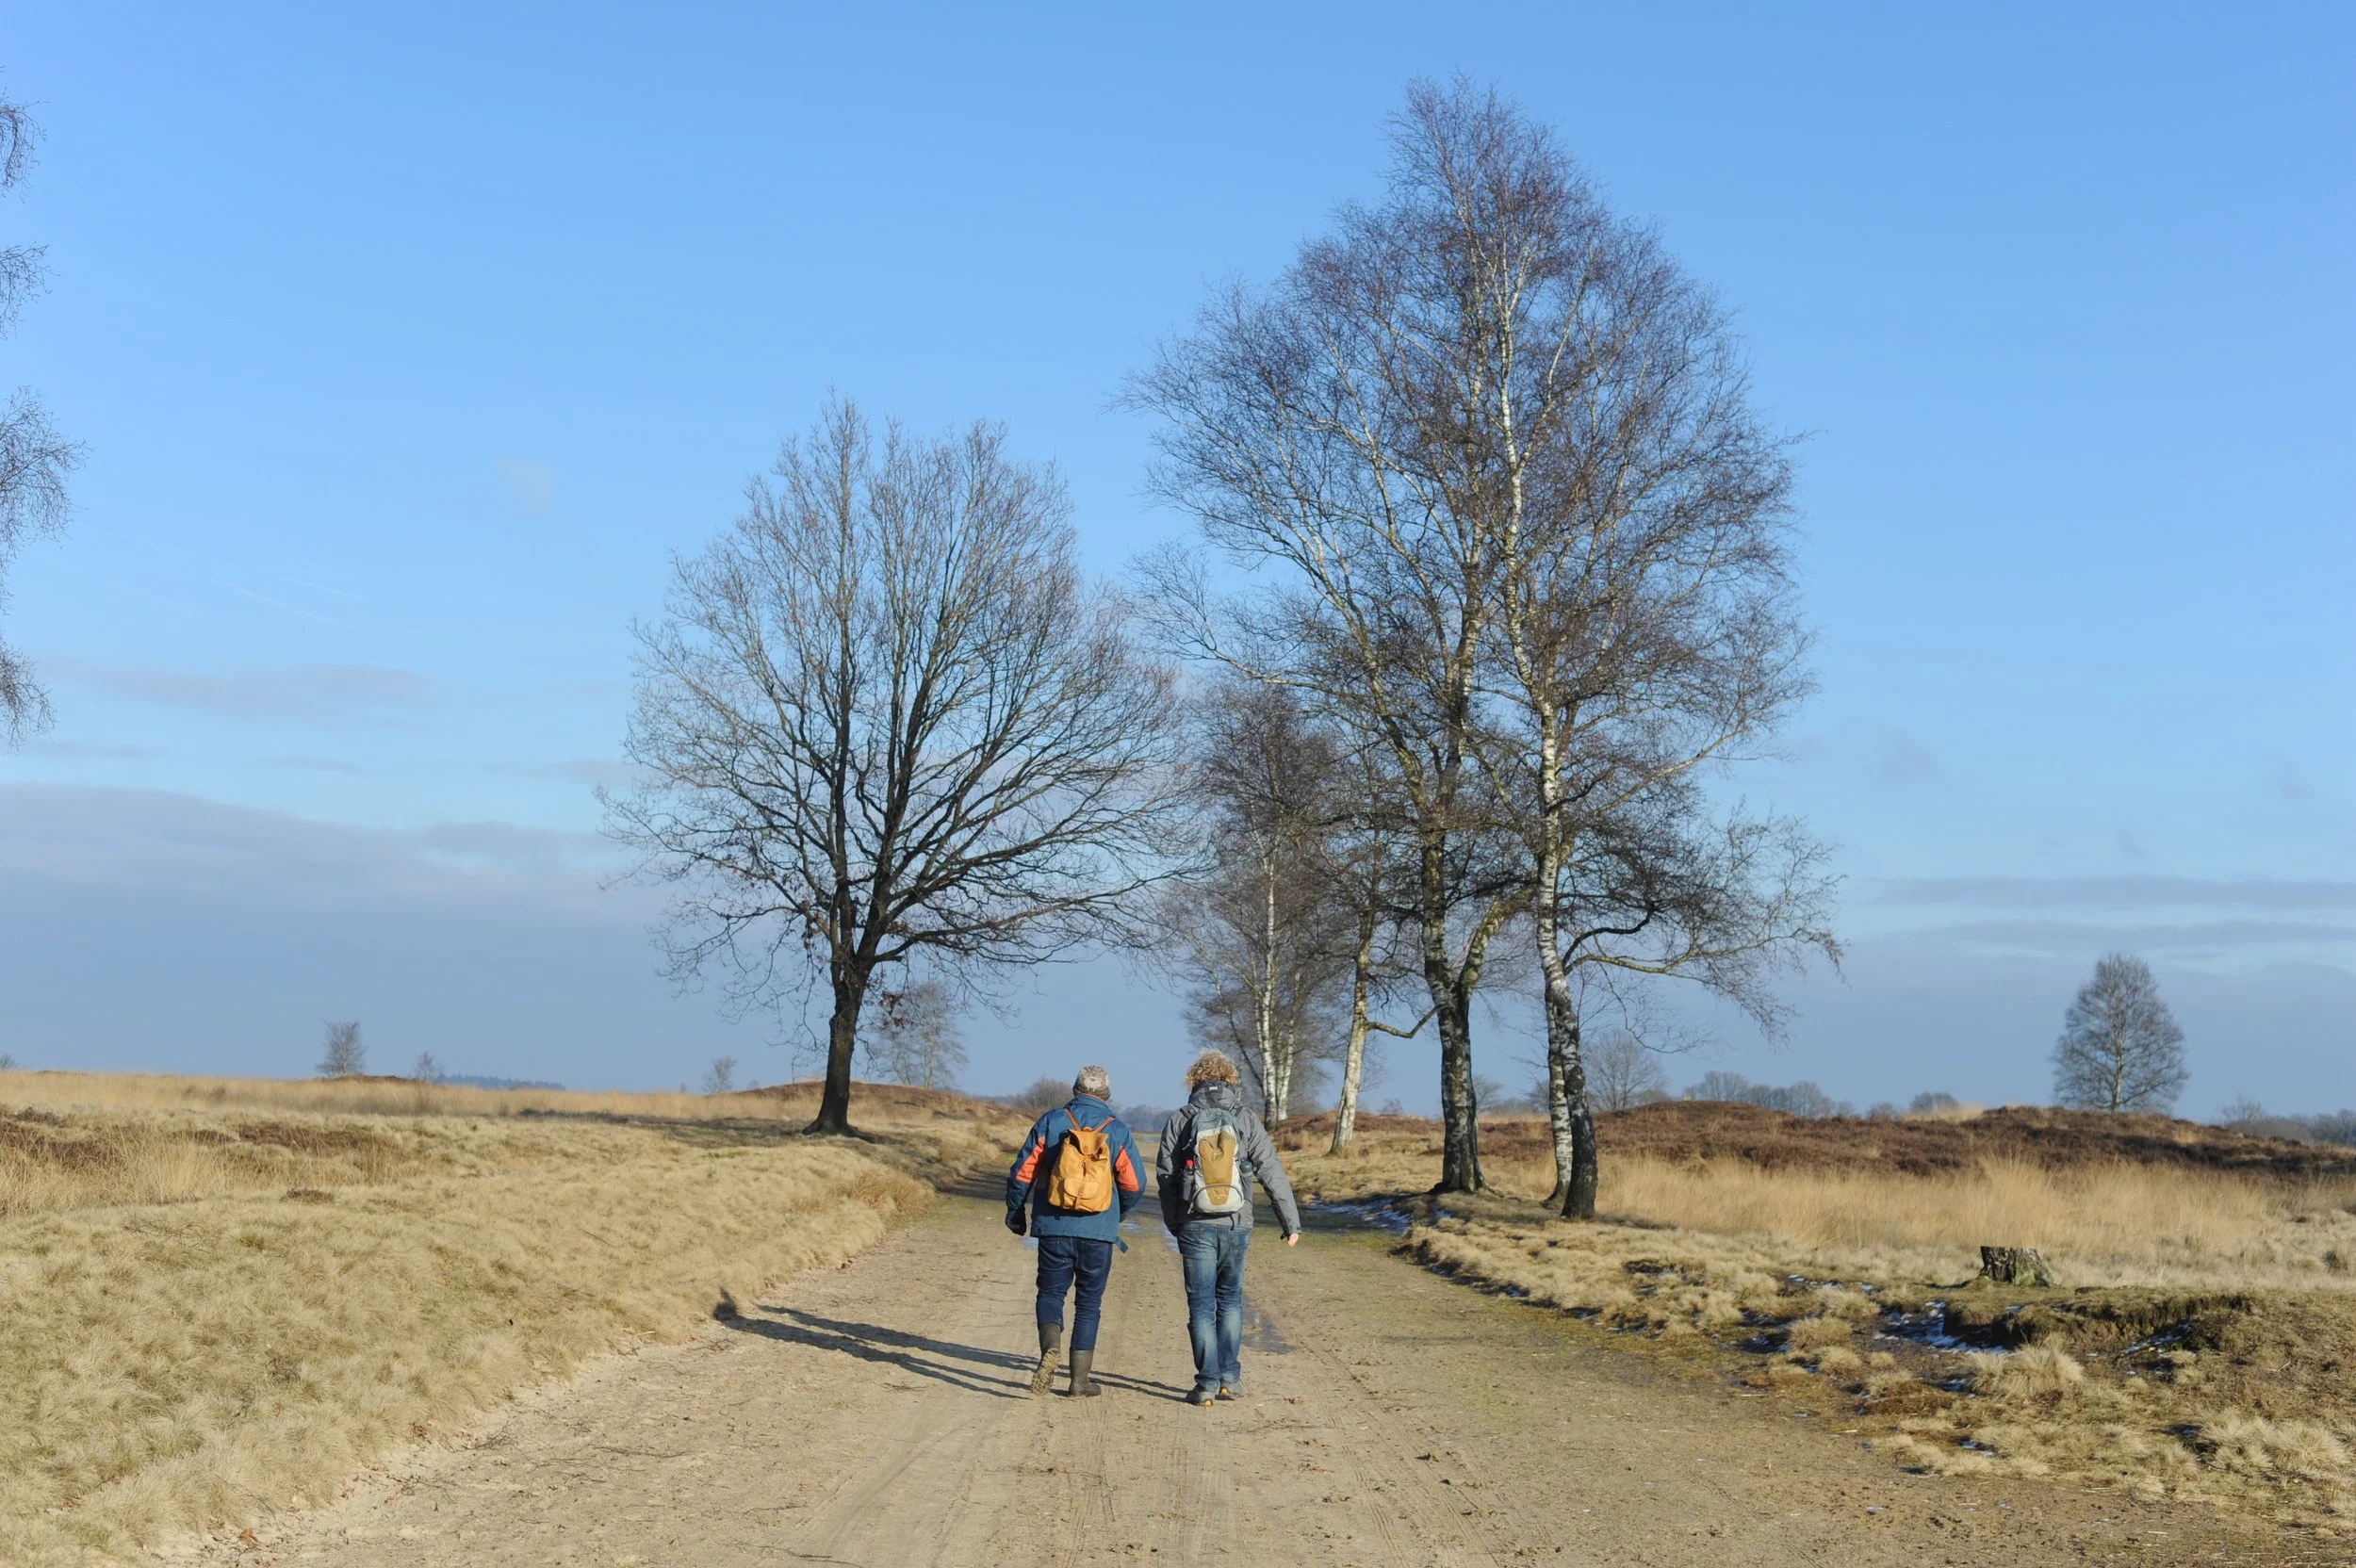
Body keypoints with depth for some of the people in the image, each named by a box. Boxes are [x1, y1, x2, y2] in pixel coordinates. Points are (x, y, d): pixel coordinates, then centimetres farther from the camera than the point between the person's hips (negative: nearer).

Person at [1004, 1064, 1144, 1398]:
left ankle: (1050, 1347, -17)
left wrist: (1015, 1211, 14)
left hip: (1054, 1228, 0)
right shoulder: (1117, 1130, 1)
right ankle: (1080, 1379, 9)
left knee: (1050, 1292, 12)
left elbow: (1022, 1172, 0)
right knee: (1089, 1302, 10)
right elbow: (1134, 1183, 0)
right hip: (1099, 1232, 0)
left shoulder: (1051, 1122, 1)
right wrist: (1120, 1213, 20)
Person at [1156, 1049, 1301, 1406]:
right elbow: (1273, 1174, -3)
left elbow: (1165, 1177, 3)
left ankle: (1208, 1383, 1)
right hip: (1236, 1227, 1)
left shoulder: (1180, 1122, 0)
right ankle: (1230, 1377, 15)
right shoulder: (1246, 1122, 0)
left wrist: (1175, 1225, 16)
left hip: (1195, 1227, -1)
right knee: (1230, 1299, 17)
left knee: (1201, 1305, 4)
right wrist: (1291, 1223, 2)